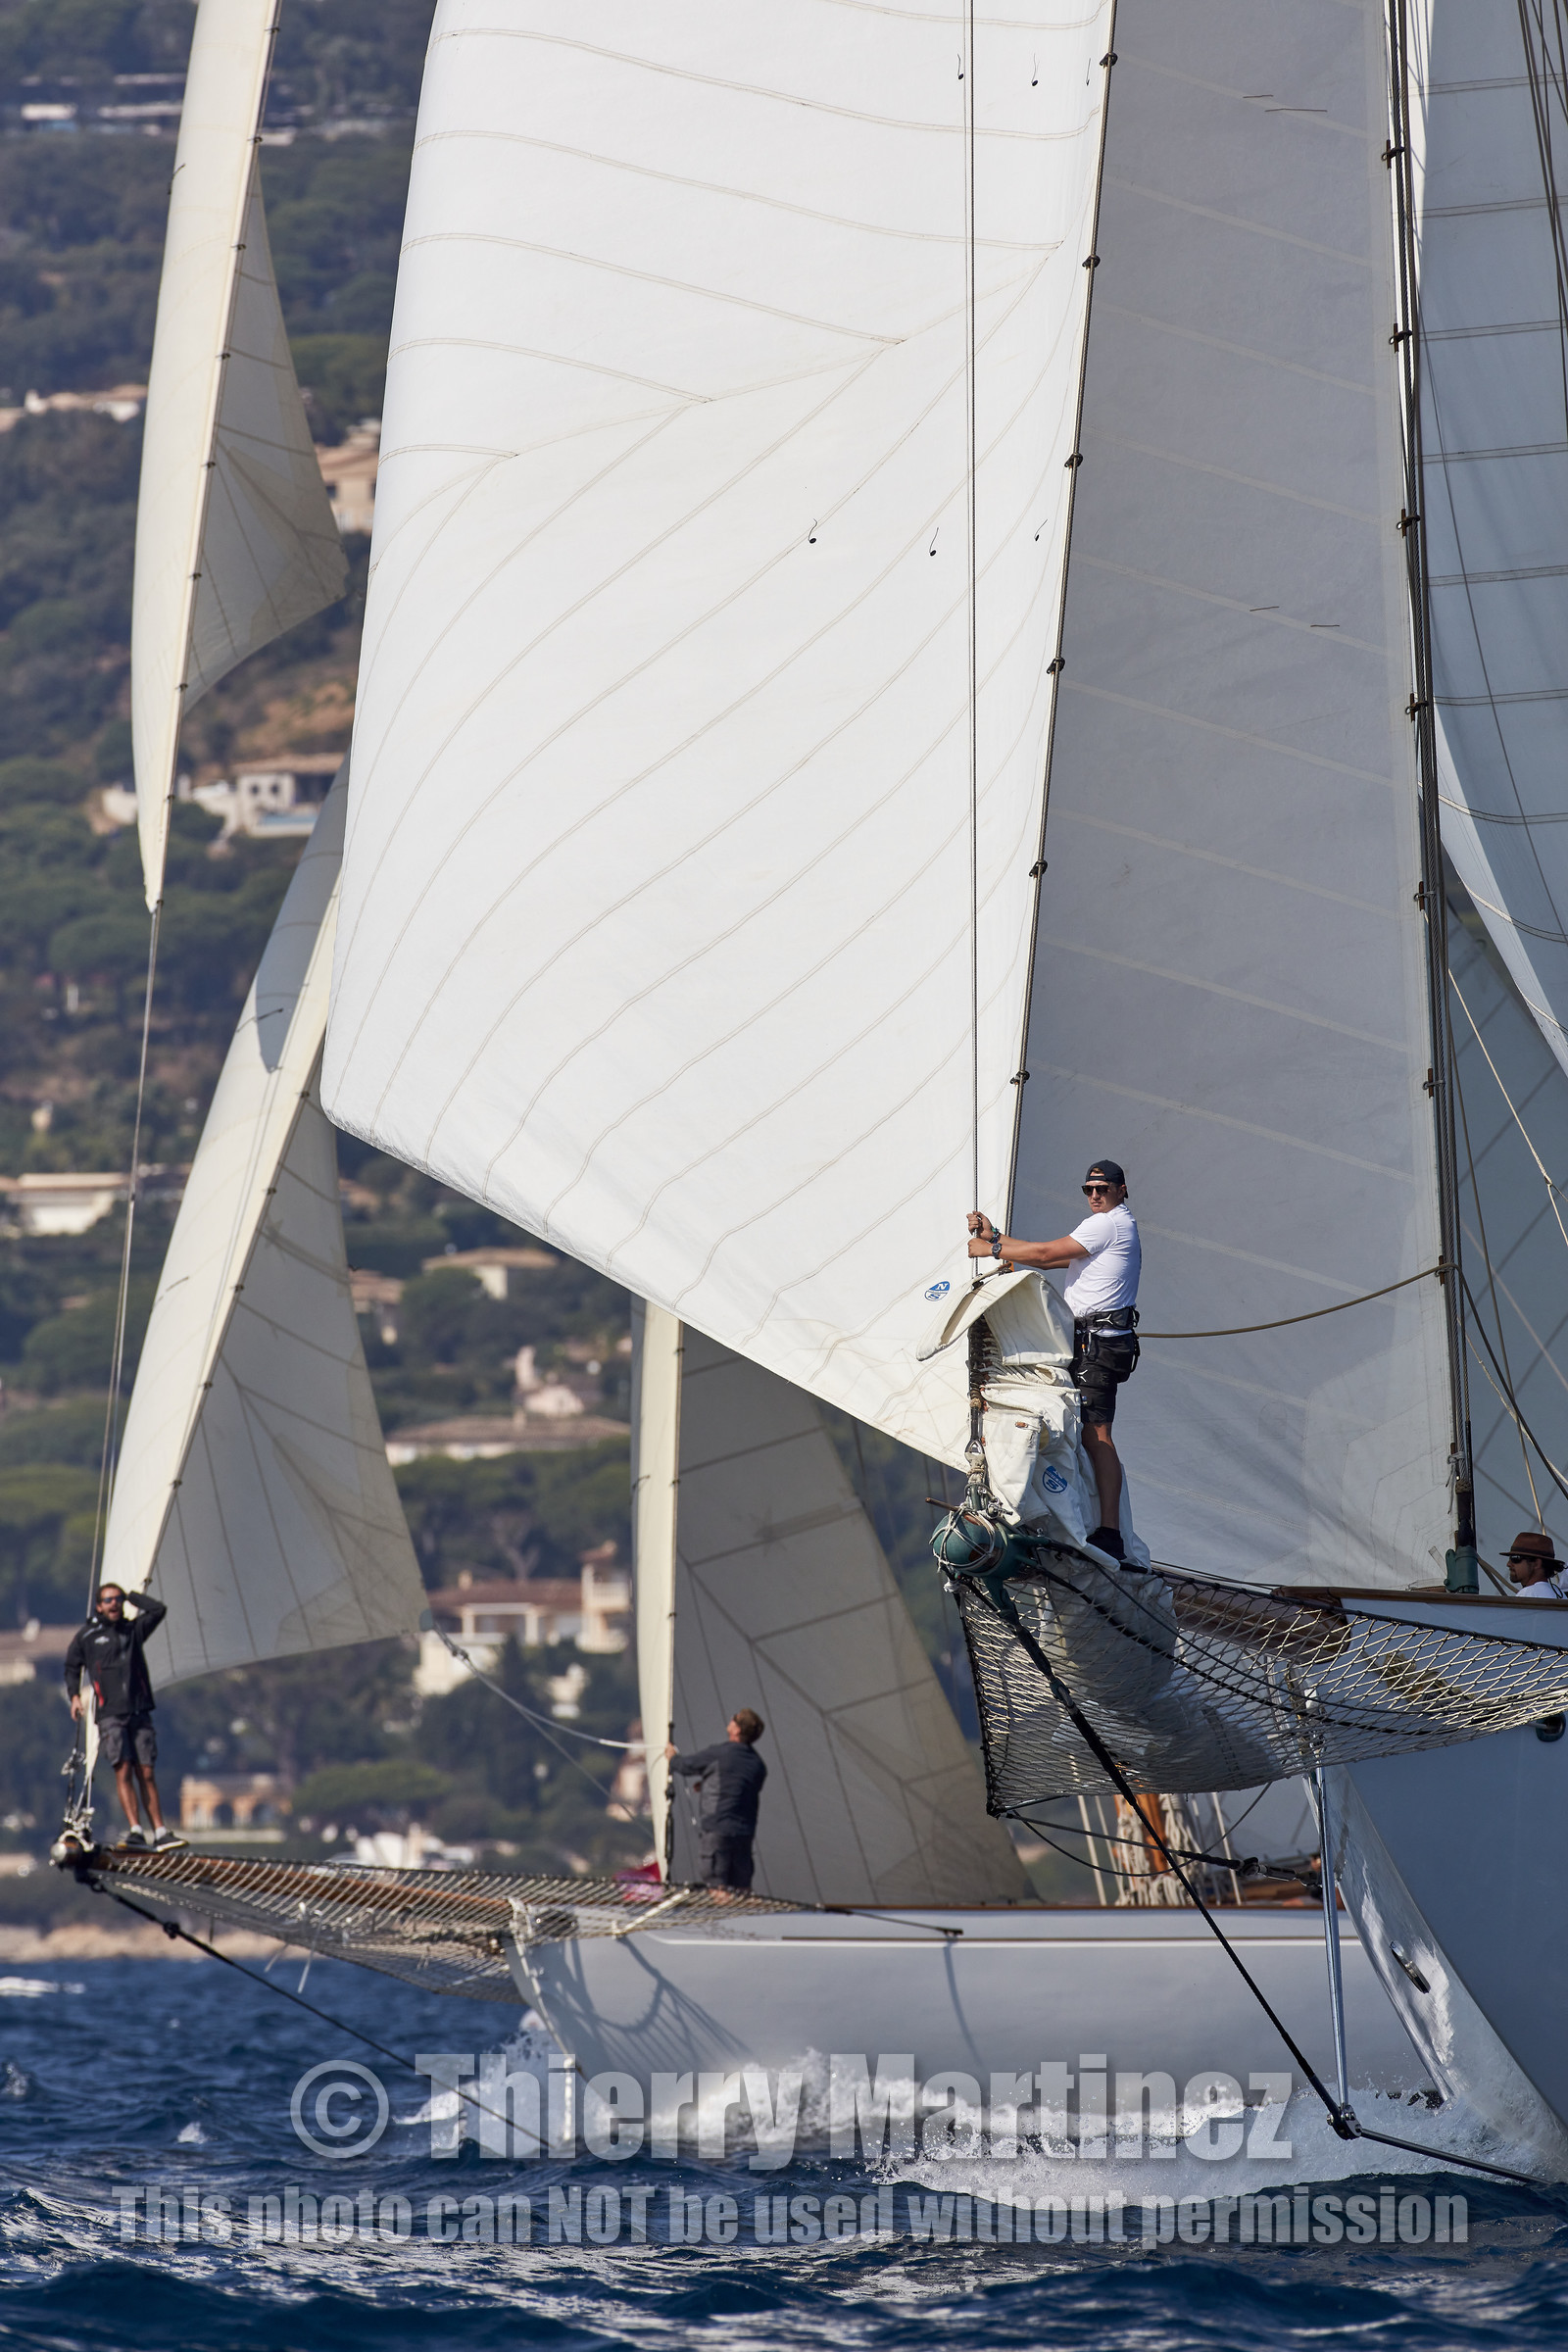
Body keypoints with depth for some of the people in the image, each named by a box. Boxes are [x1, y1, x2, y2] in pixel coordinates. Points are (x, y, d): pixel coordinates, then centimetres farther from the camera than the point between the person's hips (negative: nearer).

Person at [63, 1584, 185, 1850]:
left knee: (146, 1774, 1)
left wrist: (131, 1597, 11)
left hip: (139, 1713, 2)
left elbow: (158, 1609, 4)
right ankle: (135, 1830, -17)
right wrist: (75, 1695, 4)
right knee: (123, 1771, -13)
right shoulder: (86, 1637, 8)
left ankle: (160, 1831, 1)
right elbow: (72, 1667, 18)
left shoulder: (134, 1629, 13)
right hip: (110, 1715, -2)